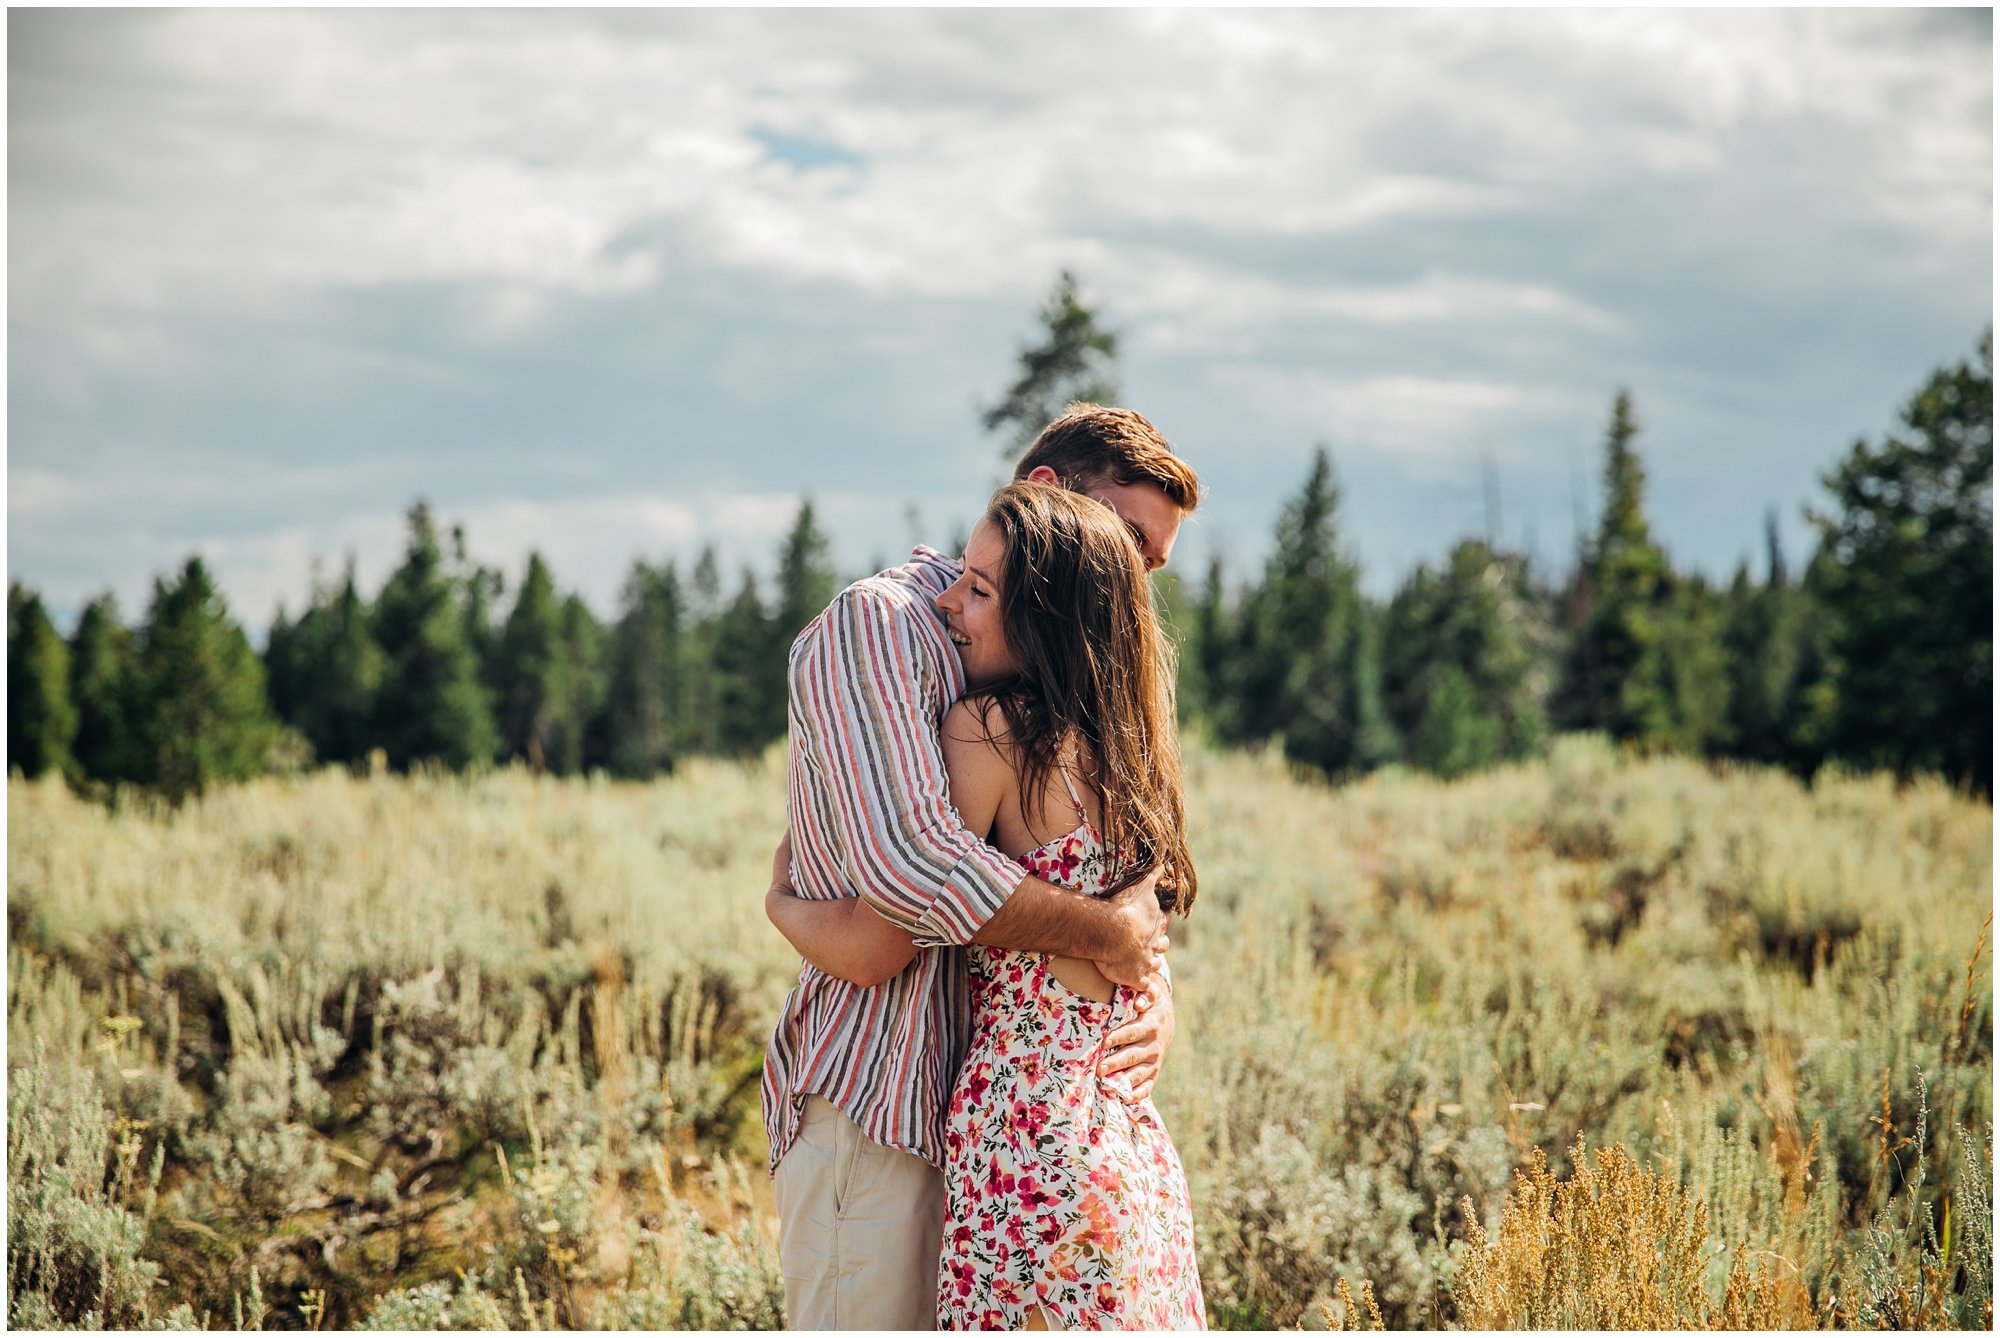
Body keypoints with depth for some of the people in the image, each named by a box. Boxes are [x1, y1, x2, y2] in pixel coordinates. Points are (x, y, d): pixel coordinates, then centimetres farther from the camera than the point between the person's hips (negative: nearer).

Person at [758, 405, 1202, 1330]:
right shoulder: (876, 621, -9)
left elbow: (1118, 886, 20)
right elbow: (910, 862, -24)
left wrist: (1153, 992, -3)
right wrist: (1107, 934, -14)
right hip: (871, 1110, -8)